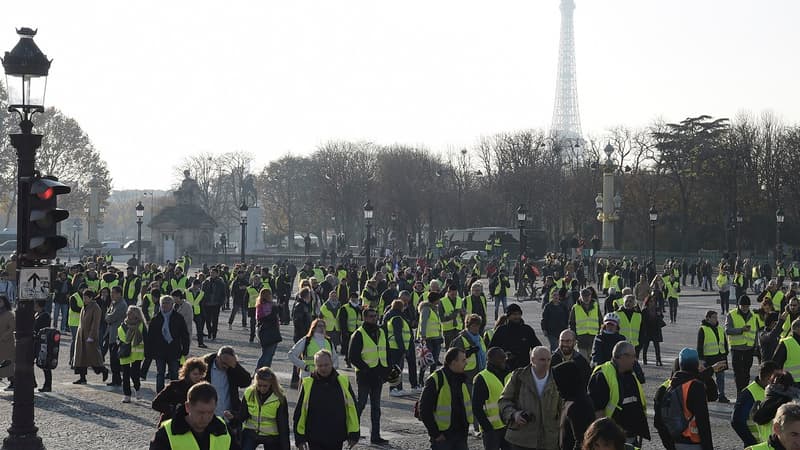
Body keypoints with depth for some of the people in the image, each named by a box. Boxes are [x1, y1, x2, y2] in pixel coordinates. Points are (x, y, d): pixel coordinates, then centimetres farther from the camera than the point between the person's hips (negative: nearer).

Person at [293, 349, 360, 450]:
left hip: (336, 440, 2)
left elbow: (352, 409, 4)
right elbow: (299, 412, 1)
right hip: (315, 441, -2)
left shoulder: (343, 382, -1)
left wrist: (354, 434, 1)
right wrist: (299, 438, -1)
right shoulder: (307, 384, -4)